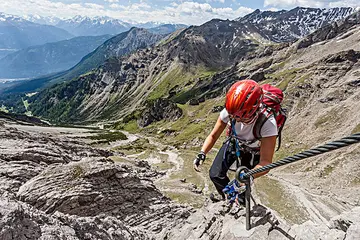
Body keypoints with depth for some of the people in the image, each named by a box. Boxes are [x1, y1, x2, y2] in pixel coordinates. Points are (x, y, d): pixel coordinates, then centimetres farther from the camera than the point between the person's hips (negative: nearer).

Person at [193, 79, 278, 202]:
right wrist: (202, 153, -32)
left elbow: (265, 162, -41)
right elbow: (213, 135, -17)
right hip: (233, 143, 2)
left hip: (252, 152, -2)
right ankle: (226, 196, 25)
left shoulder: (267, 122, -40)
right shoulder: (229, 111, -31)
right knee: (215, 175, -8)